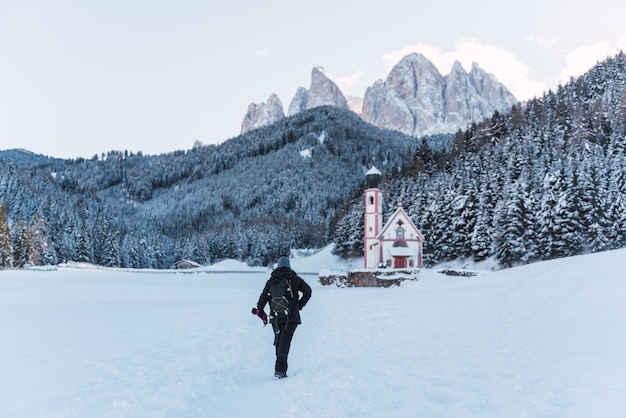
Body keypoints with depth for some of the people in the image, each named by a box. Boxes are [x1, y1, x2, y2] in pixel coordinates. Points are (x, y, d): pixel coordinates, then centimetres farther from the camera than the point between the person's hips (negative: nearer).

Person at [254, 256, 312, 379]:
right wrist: (300, 305, 5)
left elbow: (264, 296, 1)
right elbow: (307, 291, -6)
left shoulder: (271, 280, 6)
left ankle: (280, 368, 20)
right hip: (291, 317, -2)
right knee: (285, 342, -5)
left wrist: (260, 311, 12)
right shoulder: (295, 279, 2)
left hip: (276, 317, 2)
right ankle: (280, 369, -18)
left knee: (278, 342, 17)